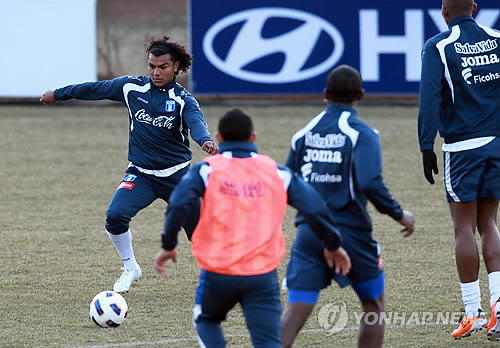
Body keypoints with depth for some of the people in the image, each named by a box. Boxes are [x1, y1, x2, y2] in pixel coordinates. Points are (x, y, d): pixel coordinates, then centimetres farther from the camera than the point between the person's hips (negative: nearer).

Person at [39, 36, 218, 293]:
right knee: (115, 215, -22)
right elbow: (95, 89, 10)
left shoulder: (183, 99, -11)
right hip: (141, 173, 2)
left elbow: (196, 122, -31)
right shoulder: (132, 87, -2)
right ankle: (130, 269, 1)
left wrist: (205, 140, -54)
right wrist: (58, 94, 21)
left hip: (177, 175, -2)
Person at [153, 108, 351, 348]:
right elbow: (313, 207, 2)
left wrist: (168, 245, -5)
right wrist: (332, 245, 15)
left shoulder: (207, 170, 0)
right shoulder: (276, 171, 5)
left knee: (207, 320, 28)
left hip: (218, 274, 0)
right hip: (263, 276, 0)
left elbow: (178, 205, -15)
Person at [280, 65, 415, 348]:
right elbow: (371, 184, -19)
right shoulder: (362, 134, -7)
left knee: (296, 314, -3)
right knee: (374, 305, 17)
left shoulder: (304, 134, 8)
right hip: (349, 232, -3)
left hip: (308, 232, 4)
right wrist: (399, 215, -5)